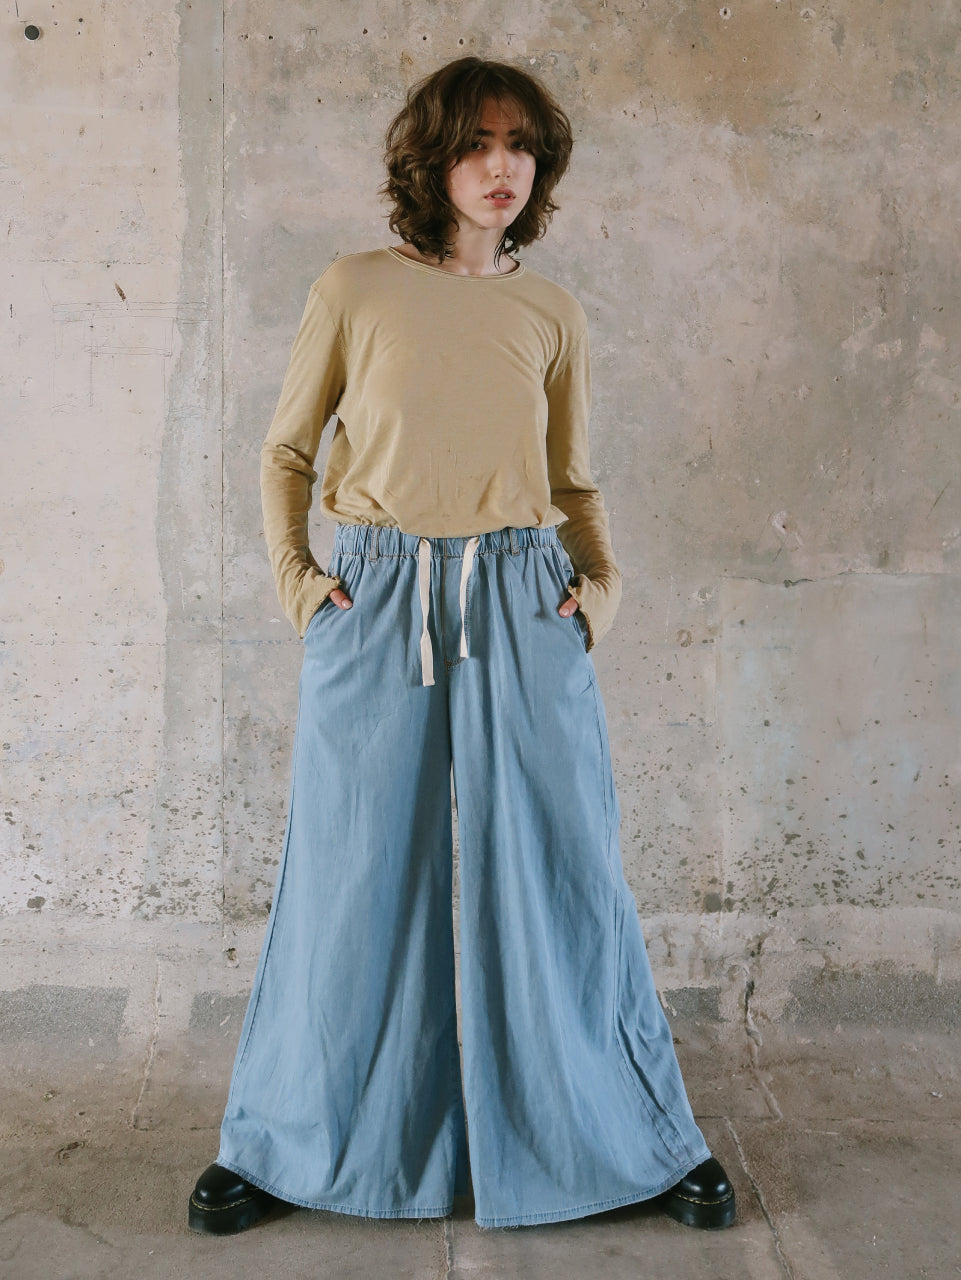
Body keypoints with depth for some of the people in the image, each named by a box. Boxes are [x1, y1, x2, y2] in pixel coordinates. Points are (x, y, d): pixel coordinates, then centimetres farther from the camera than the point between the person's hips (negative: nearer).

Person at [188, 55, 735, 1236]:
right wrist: (290, 573, -1)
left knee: (557, 871, 3)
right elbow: (285, 450, 11)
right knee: (354, 875, 5)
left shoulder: (551, 314, 10)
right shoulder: (354, 289, 4)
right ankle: (278, 1146, 23)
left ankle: (643, 1141, 18)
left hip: (521, 608, 1)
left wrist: (603, 580, 1)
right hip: (372, 606, -1)